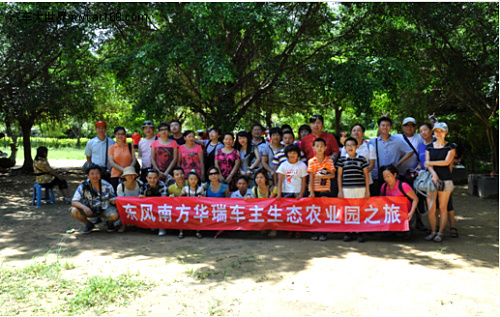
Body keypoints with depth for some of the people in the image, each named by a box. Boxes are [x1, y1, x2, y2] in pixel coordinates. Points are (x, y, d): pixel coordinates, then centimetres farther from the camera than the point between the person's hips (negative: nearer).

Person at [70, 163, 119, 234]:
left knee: (115, 215, -32)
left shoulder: (107, 186, -12)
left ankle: (109, 222, 9)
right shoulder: (83, 186, -13)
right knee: (74, 211, -26)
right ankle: (89, 225, 4)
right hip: (89, 210, 1)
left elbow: (112, 200, -4)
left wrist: (115, 200, -30)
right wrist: (84, 207, -37)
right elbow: (74, 202, -17)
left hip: (104, 209, -1)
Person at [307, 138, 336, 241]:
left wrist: (322, 176, -18)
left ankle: (323, 233, 9)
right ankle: (314, 232, 12)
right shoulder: (311, 161, 1)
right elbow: (311, 177, -3)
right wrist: (311, 191, -8)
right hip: (314, 190, 0)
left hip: (325, 190, 1)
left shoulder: (329, 161, 4)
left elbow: (333, 175, -3)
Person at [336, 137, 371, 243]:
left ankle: (359, 232, 13)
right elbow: (339, 175, 7)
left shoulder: (362, 159, 4)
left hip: (360, 189, 0)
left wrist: (367, 190, 4)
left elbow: (366, 175, 7)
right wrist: (340, 191, 3)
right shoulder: (342, 159, 5)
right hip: (346, 189, 0)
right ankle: (349, 232, 13)